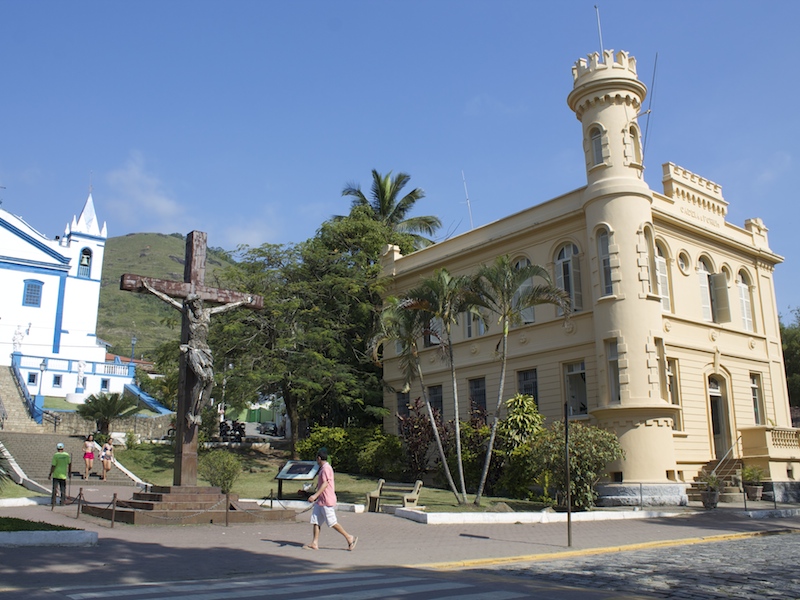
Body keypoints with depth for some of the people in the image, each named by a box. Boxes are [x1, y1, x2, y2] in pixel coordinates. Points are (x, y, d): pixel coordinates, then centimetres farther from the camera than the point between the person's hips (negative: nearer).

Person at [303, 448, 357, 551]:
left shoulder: (326, 468, -15)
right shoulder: (323, 468, 17)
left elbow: (325, 484, -25)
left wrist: (315, 495, -32)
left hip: (327, 501, -10)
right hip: (320, 501, 10)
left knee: (332, 523, -5)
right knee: (315, 521, 5)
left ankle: (350, 538, 4)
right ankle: (315, 543, 5)